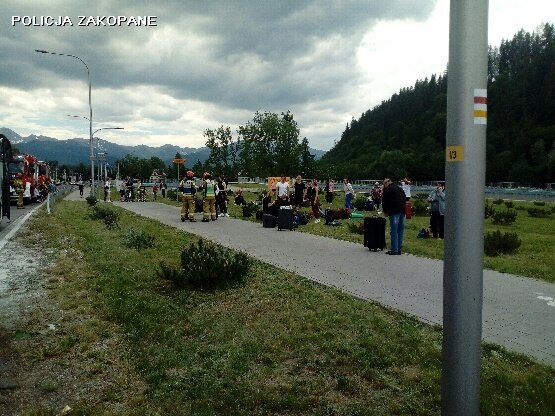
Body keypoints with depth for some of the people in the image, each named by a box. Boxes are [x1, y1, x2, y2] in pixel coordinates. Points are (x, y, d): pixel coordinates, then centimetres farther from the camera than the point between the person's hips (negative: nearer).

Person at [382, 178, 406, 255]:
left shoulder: (387, 189, -1)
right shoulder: (399, 188, 20)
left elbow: (384, 202, -2)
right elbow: (404, 199, 22)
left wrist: (385, 211, 10)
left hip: (394, 212, -7)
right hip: (402, 211, 7)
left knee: (394, 231, -4)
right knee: (400, 231, 11)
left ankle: (394, 250, -4)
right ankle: (399, 249, 14)